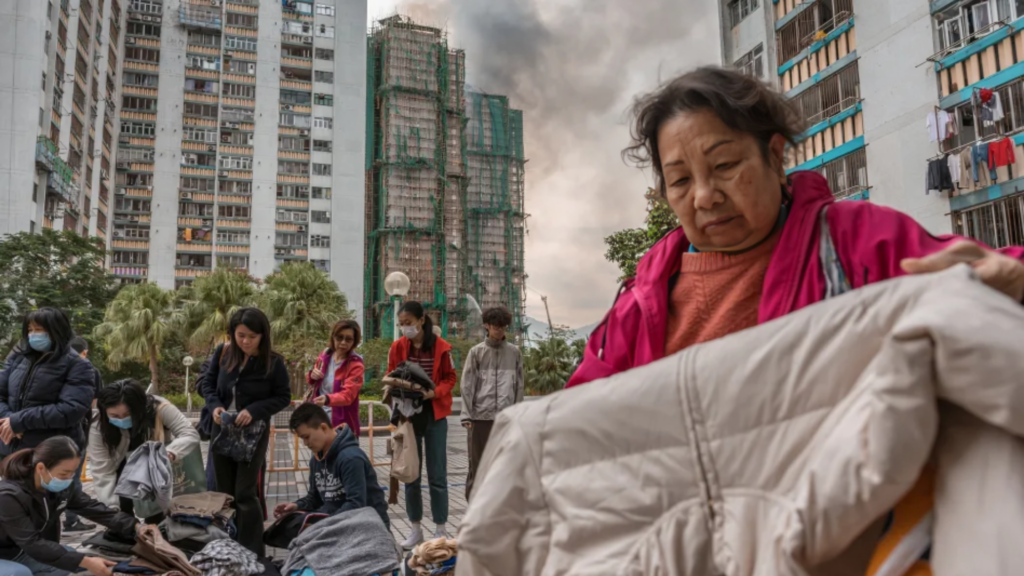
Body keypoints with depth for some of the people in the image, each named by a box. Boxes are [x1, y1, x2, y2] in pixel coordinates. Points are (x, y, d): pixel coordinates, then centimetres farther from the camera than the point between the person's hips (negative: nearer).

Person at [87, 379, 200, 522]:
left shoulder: (159, 408, -31)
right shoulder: (99, 427, -25)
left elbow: (191, 435, -31)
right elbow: (102, 472, -24)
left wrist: (170, 452, -51)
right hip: (125, 470, 1)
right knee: (122, 505, -19)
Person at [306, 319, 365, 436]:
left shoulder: (355, 365, -15)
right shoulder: (325, 355, 2)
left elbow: (347, 395, -27)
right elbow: (312, 382, 17)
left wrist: (328, 399, -46)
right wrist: (312, 376, -7)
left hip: (342, 425, -6)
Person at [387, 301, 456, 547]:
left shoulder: (441, 346, -7)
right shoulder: (397, 347, -1)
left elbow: (449, 379, 0)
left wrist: (434, 392, -18)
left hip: (434, 415, -2)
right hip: (408, 414, 2)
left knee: (437, 475, 2)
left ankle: (440, 531, 13)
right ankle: (416, 529, 20)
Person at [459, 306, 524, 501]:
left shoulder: (514, 352, 7)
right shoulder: (476, 352, 3)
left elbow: (518, 385, 8)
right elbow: (467, 385, 0)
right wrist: (466, 415, -7)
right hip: (480, 416, -1)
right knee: (477, 463, 5)